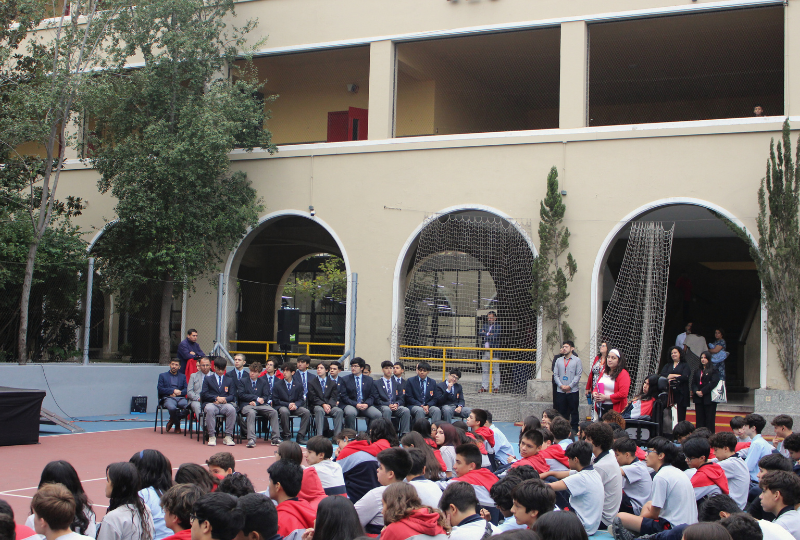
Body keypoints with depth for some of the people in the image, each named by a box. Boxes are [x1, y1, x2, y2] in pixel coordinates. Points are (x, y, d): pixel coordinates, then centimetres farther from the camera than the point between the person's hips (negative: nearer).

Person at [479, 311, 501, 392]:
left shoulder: (497, 326, -1)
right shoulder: (485, 325, 17)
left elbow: (495, 336, -13)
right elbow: (479, 333, 5)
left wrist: (484, 335, -2)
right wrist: (487, 334, -9)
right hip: (485, 351, 6)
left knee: (495, 370, -2)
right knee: (485, 370, 9)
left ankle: (496, 387, 3)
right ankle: (484, 387, 14)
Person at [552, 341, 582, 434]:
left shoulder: (577, 360, 2)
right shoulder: (558, 360, 12)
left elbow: (578, 375, -3)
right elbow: (555, 374, 8)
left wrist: (569, 386, -11)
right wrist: (561, 385, -7)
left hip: (572, 391, -3)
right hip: (560, 391, 3)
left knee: (574, 411, 1)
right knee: (561, 411, 5)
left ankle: (574, 429, 8)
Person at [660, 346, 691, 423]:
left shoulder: (685, 365, 9)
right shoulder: (668, 365, 21)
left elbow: (685, 377, -7)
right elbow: (662, 375, 4)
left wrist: (670, 377, -6)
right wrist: (676, 375, -8)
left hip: (680, 393, -3)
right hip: (669, 393, 3)